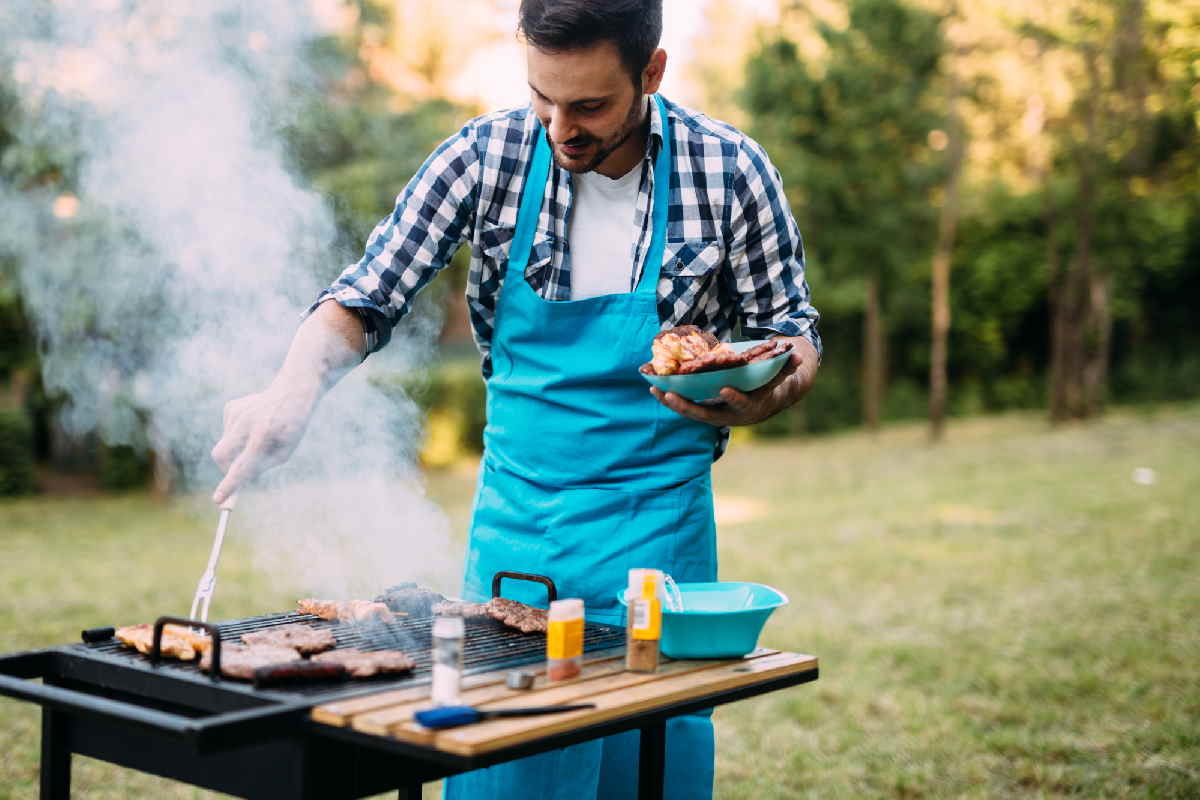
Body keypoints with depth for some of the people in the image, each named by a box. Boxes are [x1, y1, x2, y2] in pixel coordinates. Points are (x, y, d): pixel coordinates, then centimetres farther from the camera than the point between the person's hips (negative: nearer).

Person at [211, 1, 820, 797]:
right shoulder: (486, 156, -8)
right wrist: (297, 385, -23)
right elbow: (368, 296, -4)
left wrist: (764, 396, -20)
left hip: (659, 523, -1)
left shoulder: (730, 170, -8)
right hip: (517, 515, 1)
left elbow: (791, 329, 3)